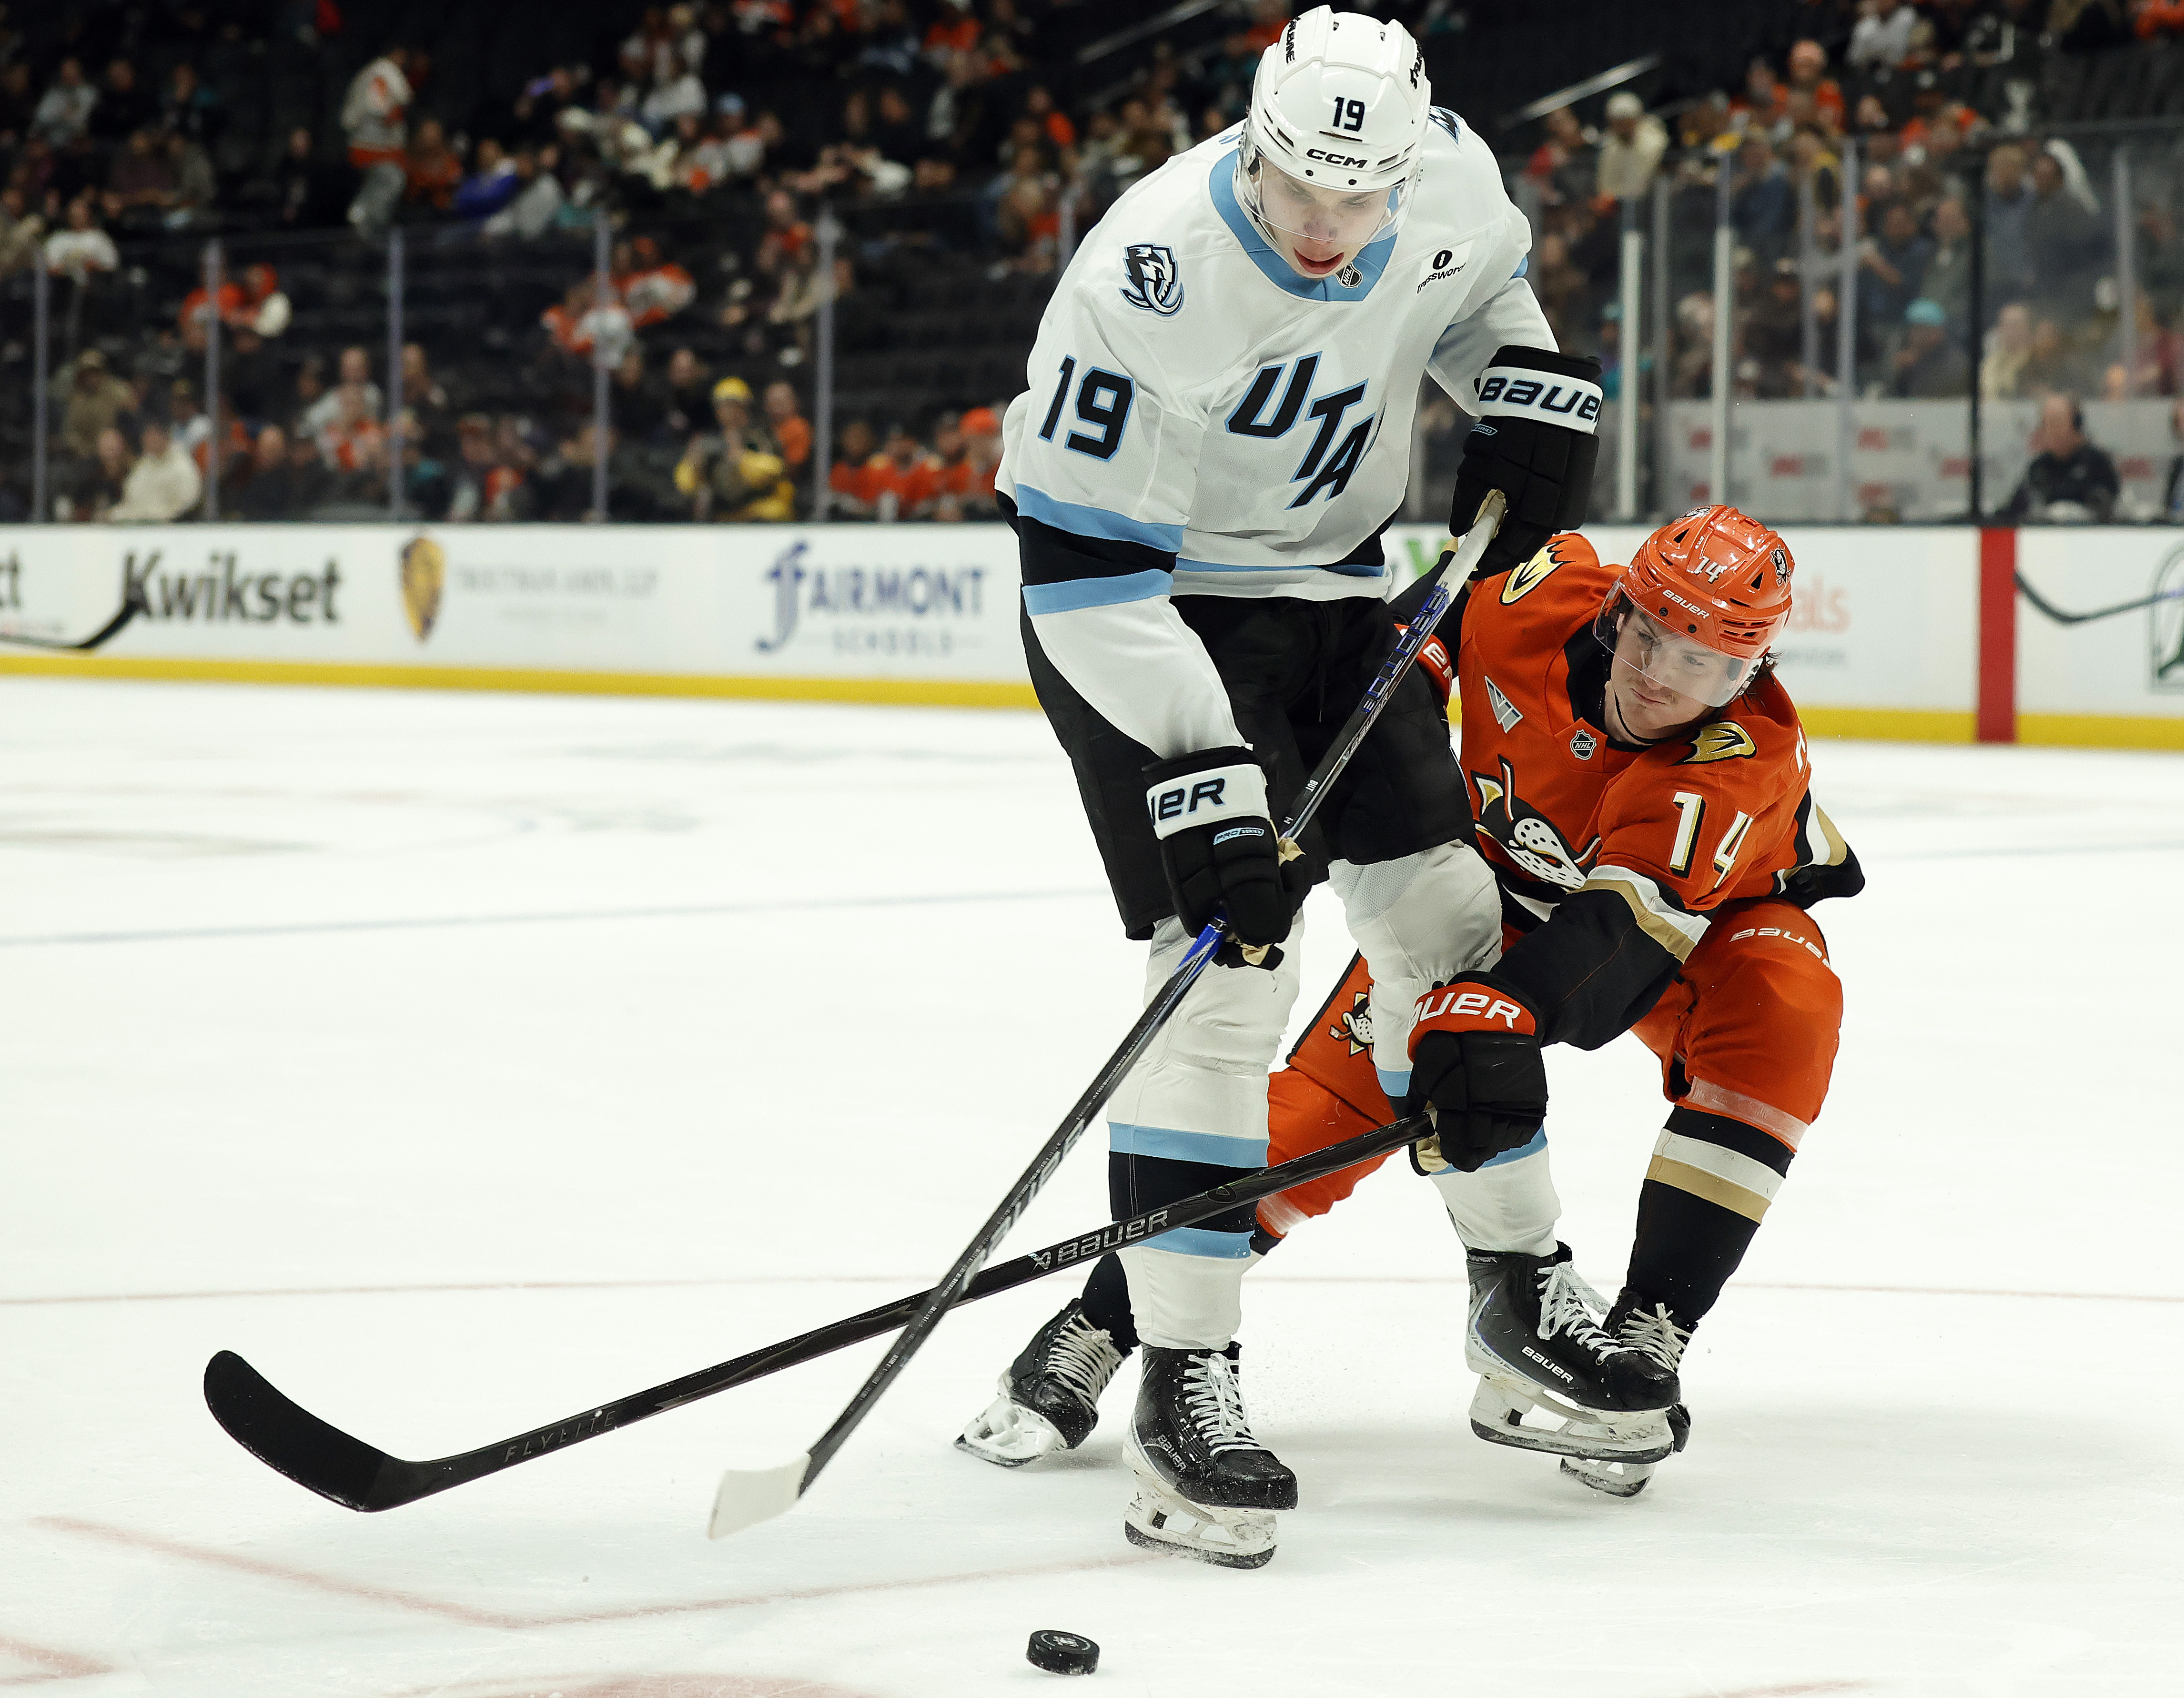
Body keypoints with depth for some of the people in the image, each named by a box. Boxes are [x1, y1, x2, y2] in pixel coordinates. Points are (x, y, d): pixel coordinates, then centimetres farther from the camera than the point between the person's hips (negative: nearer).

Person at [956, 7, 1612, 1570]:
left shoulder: (1450, 173, -13)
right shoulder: (1150, 276, -32)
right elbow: (1082, 560, -29)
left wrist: (1533, 389, -4)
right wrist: (1196, 772, -33)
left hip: (1333, 589, 6)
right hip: (1150, 611, -6)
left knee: (1450, 916, 8)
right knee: (1229, 973, -17)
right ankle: (1180, 1379, -13)